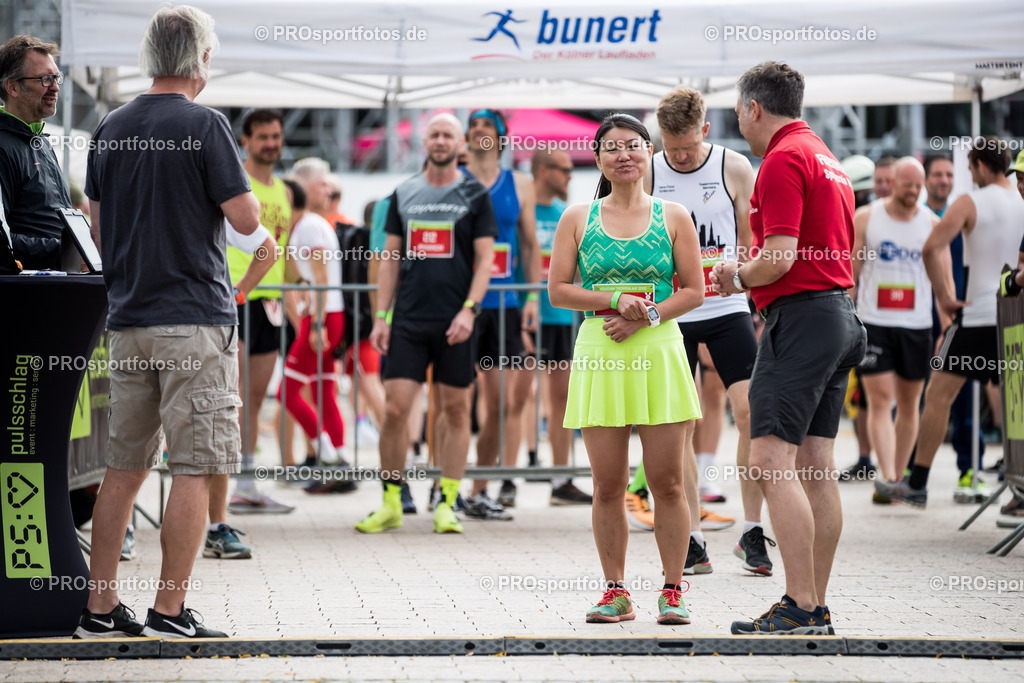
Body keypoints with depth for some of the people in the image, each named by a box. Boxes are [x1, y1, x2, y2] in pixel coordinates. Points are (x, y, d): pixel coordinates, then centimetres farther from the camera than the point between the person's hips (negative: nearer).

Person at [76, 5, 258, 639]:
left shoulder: (112, 128, 10)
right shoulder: (204, 125, -10)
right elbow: (247, 218, -10)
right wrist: (234, 183, 8)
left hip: (128, 320, 7)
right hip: (195, 317, -6)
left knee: (124, 468, 11)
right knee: (195, 468, -3)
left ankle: (100, 608, 11)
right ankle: (170, 610, -4)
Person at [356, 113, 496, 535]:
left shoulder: (475, 195, 3)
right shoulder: (404, 195, 11)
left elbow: (484, 261, -1)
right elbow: (390, 259, 12)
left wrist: (469, 310, -13)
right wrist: (381, 317, 5)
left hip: (454, 322, -2)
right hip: (408, 318, 2)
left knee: (455, 408, 2)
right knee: (395, 407, -4)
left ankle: (447, 504, 8)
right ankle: (391, 503, 5)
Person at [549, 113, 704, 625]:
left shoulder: (672, 217, 7)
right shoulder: (578, 219, 8)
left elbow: (694, 291, 4)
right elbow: (557, 291, 4)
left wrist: (645, 316, -10)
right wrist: (616, 301, -9)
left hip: (658, 351, -1)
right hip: (599, 354, 1)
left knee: (667, 481, -1)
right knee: (607, 485, 2)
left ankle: (672, 592, 6)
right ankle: (615, 592, 10)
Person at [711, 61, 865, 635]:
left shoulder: (783, 160, -11)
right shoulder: (828, 160, 20)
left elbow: (779, 257, -19)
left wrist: (737, 277, -1)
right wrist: (752, 277, 24)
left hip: (801, 318, -10)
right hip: (841, 314, 10)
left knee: (773, 460, -12)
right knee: (817, 469, 8)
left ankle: (801, 608, -17)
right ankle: (817, 610, 9)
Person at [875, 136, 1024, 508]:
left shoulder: (970, 203, -6)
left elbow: (932, 248, -16)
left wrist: (944, 297, -8)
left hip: (977, 314, -5)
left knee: (938, 395, 1)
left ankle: (917, 483, 1)